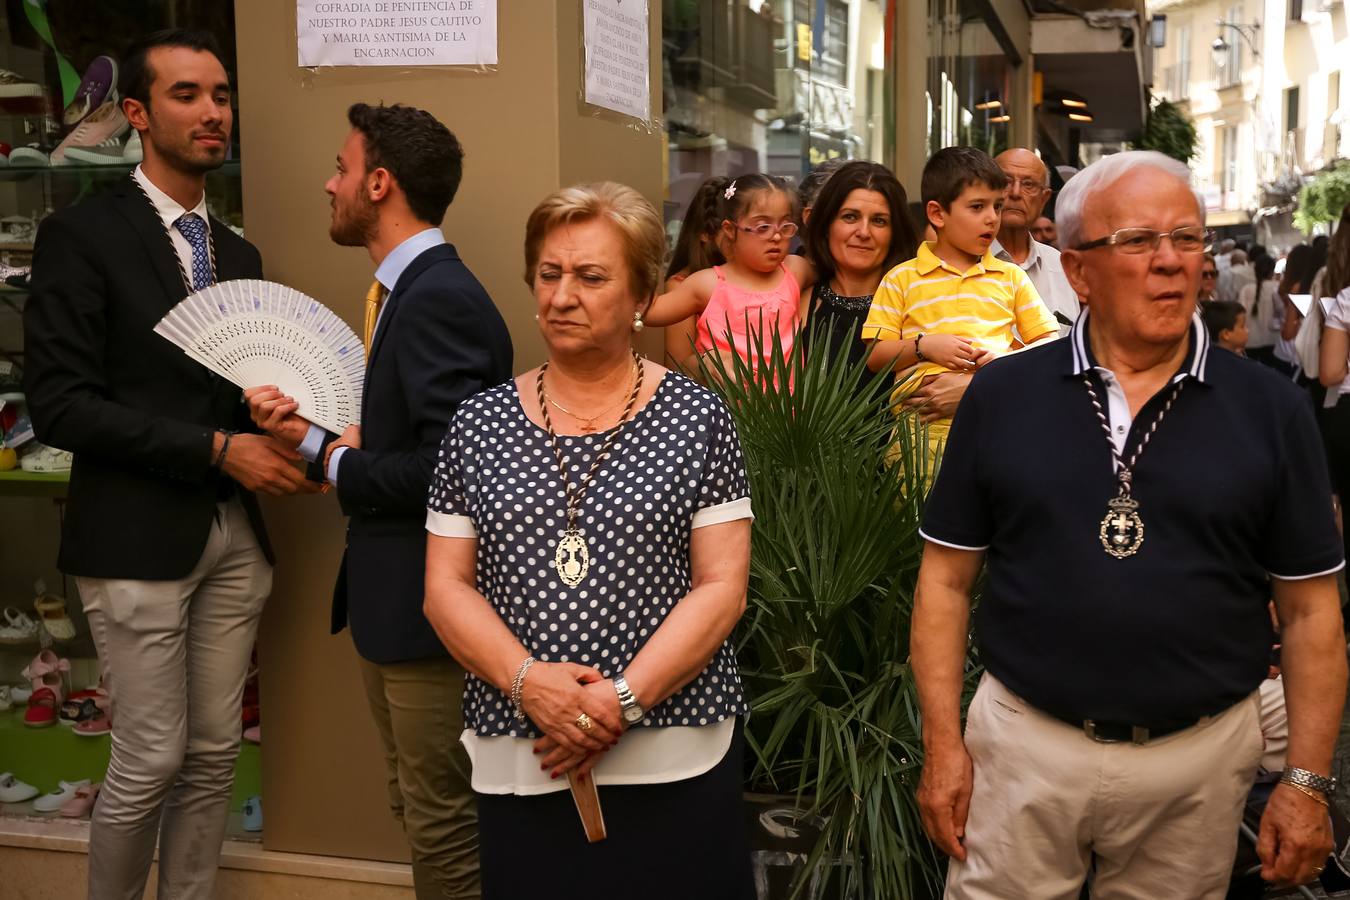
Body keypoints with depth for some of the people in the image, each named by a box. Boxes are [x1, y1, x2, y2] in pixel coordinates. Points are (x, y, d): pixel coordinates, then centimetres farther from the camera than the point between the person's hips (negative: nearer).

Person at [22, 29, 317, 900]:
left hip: (234, 536, 6)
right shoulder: (82, 235, -6)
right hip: (139, 537, -6)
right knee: (151, 759, 1)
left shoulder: (239, 254, 14)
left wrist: (277, 436, -5)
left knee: (214, 755, 11)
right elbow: (60, 404, -14)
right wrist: (218, 449, -18)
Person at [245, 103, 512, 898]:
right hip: (398, 595, 10)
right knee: (422, 807, 22)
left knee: (442, 819, 4)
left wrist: (343, 467, -14)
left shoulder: (439, 298, -20)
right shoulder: (412, 290, 11)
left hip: (430, 602, -10)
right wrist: (312, 432, 1)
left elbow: (453, 463, -28)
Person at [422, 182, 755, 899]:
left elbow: (722, 588, -5)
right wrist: (527, 679, -13)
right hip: (518, 765, 2)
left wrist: (622, 699, -16)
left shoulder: (697, 418, -2)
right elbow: (446, 586, 4)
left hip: (673, 762, -2)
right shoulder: (479, 424, 5)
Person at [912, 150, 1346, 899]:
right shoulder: (1001, 395, -3)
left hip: (1202, 756, 1)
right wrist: (943, 744, -4)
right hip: (1023, 745, 0)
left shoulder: (1270, 410, -3)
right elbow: (946, 580, 0)